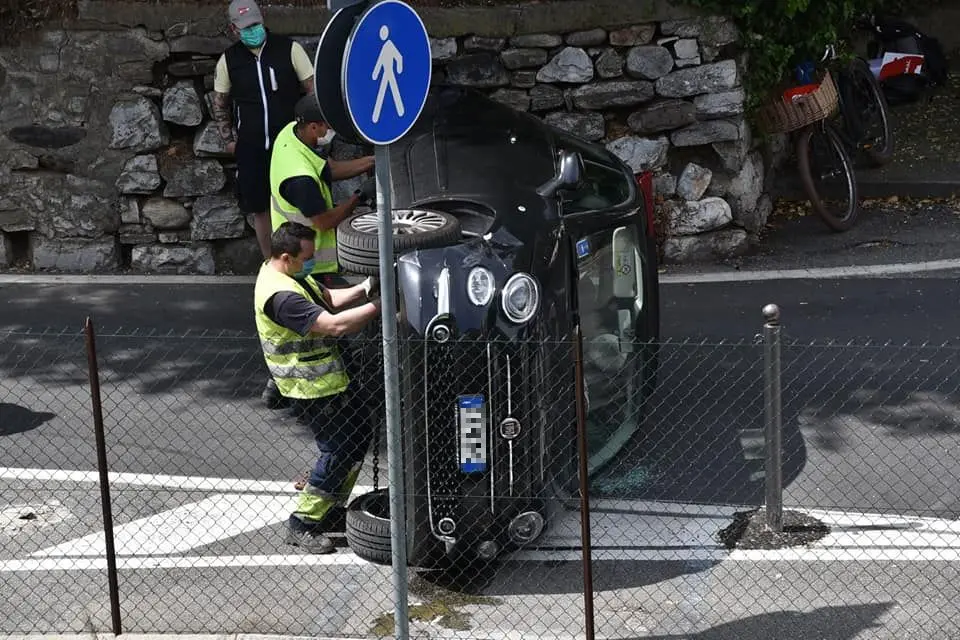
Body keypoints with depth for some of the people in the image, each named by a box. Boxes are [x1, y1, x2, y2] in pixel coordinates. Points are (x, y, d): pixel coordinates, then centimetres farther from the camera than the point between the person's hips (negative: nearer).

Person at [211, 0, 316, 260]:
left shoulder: (289, 49, -5)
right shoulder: (228, 60, 2)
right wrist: (228, 139, 7)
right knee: (260, 207, 6)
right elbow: (220, 104, 13)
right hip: (251, 148, 2)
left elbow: (313, 89, 0)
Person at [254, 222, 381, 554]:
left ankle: (329, 510, 29)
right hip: (312, 390, -11)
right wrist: (378, 305, -27)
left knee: (359, 435, 18)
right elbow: (335, 325, -33)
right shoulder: (280, 296, -29)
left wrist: (364, 288, -4)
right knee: (337, 452, -4)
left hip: (334, 377, 11)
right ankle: (302, 524, 9)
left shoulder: (292, 274, 4)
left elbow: (330, 299, 13)